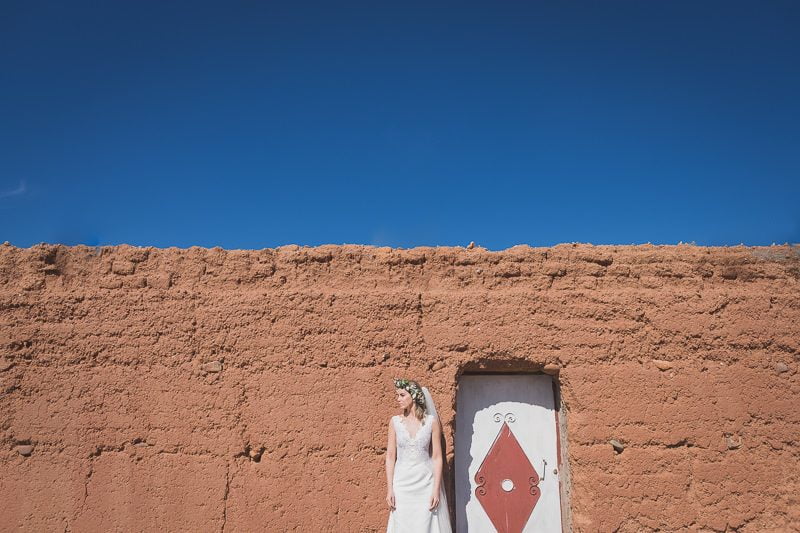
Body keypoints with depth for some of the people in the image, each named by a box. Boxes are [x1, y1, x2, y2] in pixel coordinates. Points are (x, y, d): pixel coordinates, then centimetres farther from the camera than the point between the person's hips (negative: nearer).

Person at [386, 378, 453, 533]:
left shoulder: (432, 421, -3)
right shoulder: (395, 421, 1)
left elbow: (437, 457, -2)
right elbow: (390, 456, 3)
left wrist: (436, 489, -7)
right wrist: (389, 489, -2)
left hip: (426, 482, -1)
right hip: (402, 483, 1)